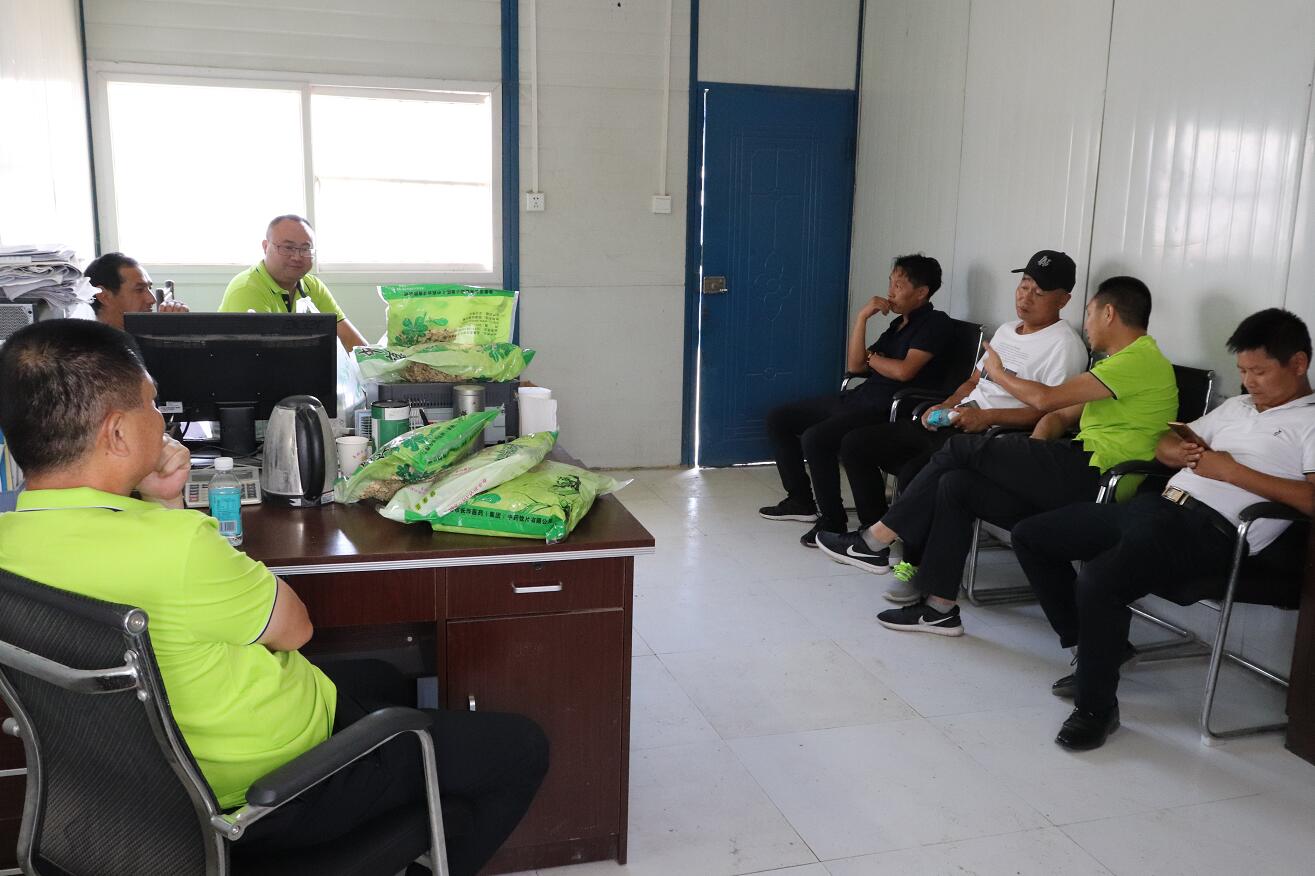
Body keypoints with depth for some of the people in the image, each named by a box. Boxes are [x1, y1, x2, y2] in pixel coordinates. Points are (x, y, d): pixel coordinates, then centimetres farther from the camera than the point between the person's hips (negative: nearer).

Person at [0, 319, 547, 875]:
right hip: (271, 789, -9)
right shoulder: (171, 547, -36)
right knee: (520, 748, 3)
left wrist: (159, 503, -8)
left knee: (381, 680, 32)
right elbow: (293, 627, -16)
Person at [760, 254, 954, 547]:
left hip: (888, 412, -10)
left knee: (815, 438, -32)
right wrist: (862, 317, 3)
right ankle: (801, 500, 17)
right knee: (778, 418, 10)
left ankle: (833, 521, -15)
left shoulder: (935, 323, -6)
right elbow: (854, 366, 12)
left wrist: (871, 357, 0)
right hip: (857, 399, 10)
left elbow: (904, 371, -20)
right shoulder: (898, 324, 19)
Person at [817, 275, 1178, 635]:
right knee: (955, 483, -6)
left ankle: (879, 537, -3)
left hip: (1090, 474, -9)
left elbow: (1046, 398, -15)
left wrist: (998, 373, 3)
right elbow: (1061, 415, 22)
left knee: (963, 448, -9)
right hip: (1082, 477, 9)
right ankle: (939, 607, -7)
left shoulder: (1140, 358, -8)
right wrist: (1031, 458, 3)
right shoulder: (1123, 362, 26)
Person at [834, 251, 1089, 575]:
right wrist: (944, 407, 8)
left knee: (914, 473, -35)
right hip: (951, 424, 10)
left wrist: (987, 416, -22)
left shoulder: (1064, 345, -6)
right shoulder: (1006, 330, 23)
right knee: (855, 443, 2)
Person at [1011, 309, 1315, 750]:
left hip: (1212, 530, -9)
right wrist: (1178, 452, 5)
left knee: (1099, 580, -34)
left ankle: (1097, 708, -11)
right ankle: (1098, 650, 14)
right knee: (1029, 536, 6)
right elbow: (1164, 443, 29)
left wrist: (1232, 471, -13)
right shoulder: (1237, 406, 26)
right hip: (1158, 504, 9)